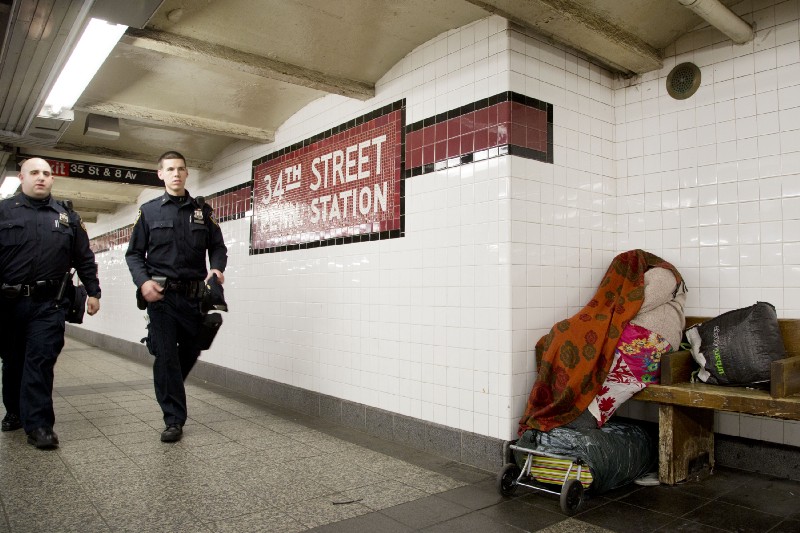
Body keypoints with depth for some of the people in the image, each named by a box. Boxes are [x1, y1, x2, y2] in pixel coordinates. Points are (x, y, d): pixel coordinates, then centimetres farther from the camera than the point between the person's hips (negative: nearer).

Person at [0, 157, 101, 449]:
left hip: (48, 304, -1)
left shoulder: (68, 216, 9)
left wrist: (93, 292, 5)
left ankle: (38, 424, -2)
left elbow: (84, 259, 10)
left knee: (40, 361, -5)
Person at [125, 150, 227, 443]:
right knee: (166, 356, -1)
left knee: (191, 351, 11)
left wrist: (217, 268, -12)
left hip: (194, 295, 2)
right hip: (161, 295, -2)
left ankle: (168, 393, 40)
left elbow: (218, 246, 9)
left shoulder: (203, 210, 9)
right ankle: (174, 420, 8)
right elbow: (134, 253, 6)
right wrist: (143, 281, -11)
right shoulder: (149, 210, 7)